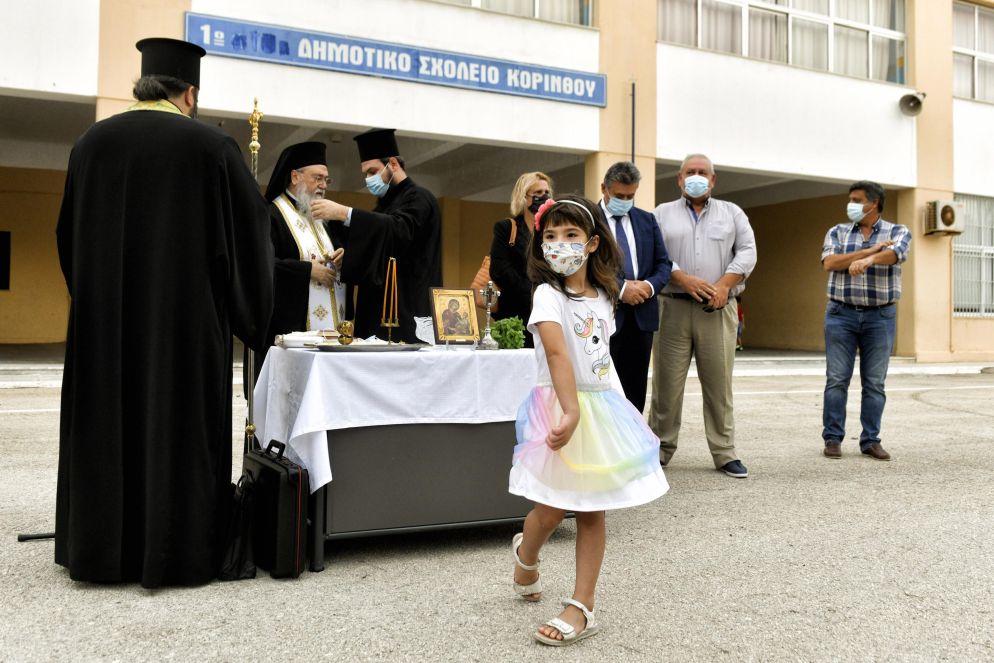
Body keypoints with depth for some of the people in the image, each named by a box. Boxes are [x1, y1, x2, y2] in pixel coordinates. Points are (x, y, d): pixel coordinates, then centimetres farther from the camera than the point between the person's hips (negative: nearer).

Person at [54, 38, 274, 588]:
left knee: (108, 422, 11)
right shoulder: (210, 146, -6)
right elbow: (251, 225, -1)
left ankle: (102, 547, 19)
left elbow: (71, 233, 12)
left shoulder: (93, 141, 4)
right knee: (180, 424, 3)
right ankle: (175, 550, 8)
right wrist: (246, 306, 15)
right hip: (187, 314, -3)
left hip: (104, 313, 4)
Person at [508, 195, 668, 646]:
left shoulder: (602, 297, 9)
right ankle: (526, 554, 34)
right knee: (553, 510, 0)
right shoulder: (548, 295, -12)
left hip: (603, 407, 6)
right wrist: (571, 411, -36)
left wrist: (627, 409, 19)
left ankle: (582, 606, 13)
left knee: (591, 511, 6)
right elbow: (557, 354, -26)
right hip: (563, 409, -5)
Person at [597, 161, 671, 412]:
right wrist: (620, 288, -18)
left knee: (636, 390, 9)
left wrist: (650, 285, -8)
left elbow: (663, 263, 13)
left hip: (642, 315, 5)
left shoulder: (647, 220, 14)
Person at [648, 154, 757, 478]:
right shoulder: (663, 213, 12)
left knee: (719, 382, 2)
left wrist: (724, 285, -10)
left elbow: (747, 252, 5)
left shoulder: (732, 213, 15)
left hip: (718, 309, 1)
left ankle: (725, 454, 9)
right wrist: (685, 279, -14)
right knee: (667, 381, 1)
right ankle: (661, 448, 12)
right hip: (673, 306, -1)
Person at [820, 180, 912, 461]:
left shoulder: (898, 232, 5)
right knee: (836, 379, -1)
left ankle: (871, 440, 10)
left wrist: (867, 260, -40)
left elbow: (894, 254, -18)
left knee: (875, 383, 3)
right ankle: (833, 438, 6)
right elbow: (830, 263, -9)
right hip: (841, 314, 1)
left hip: (880, 316, 0)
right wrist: (871, 249, -13)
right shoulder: (837, 232, 9)